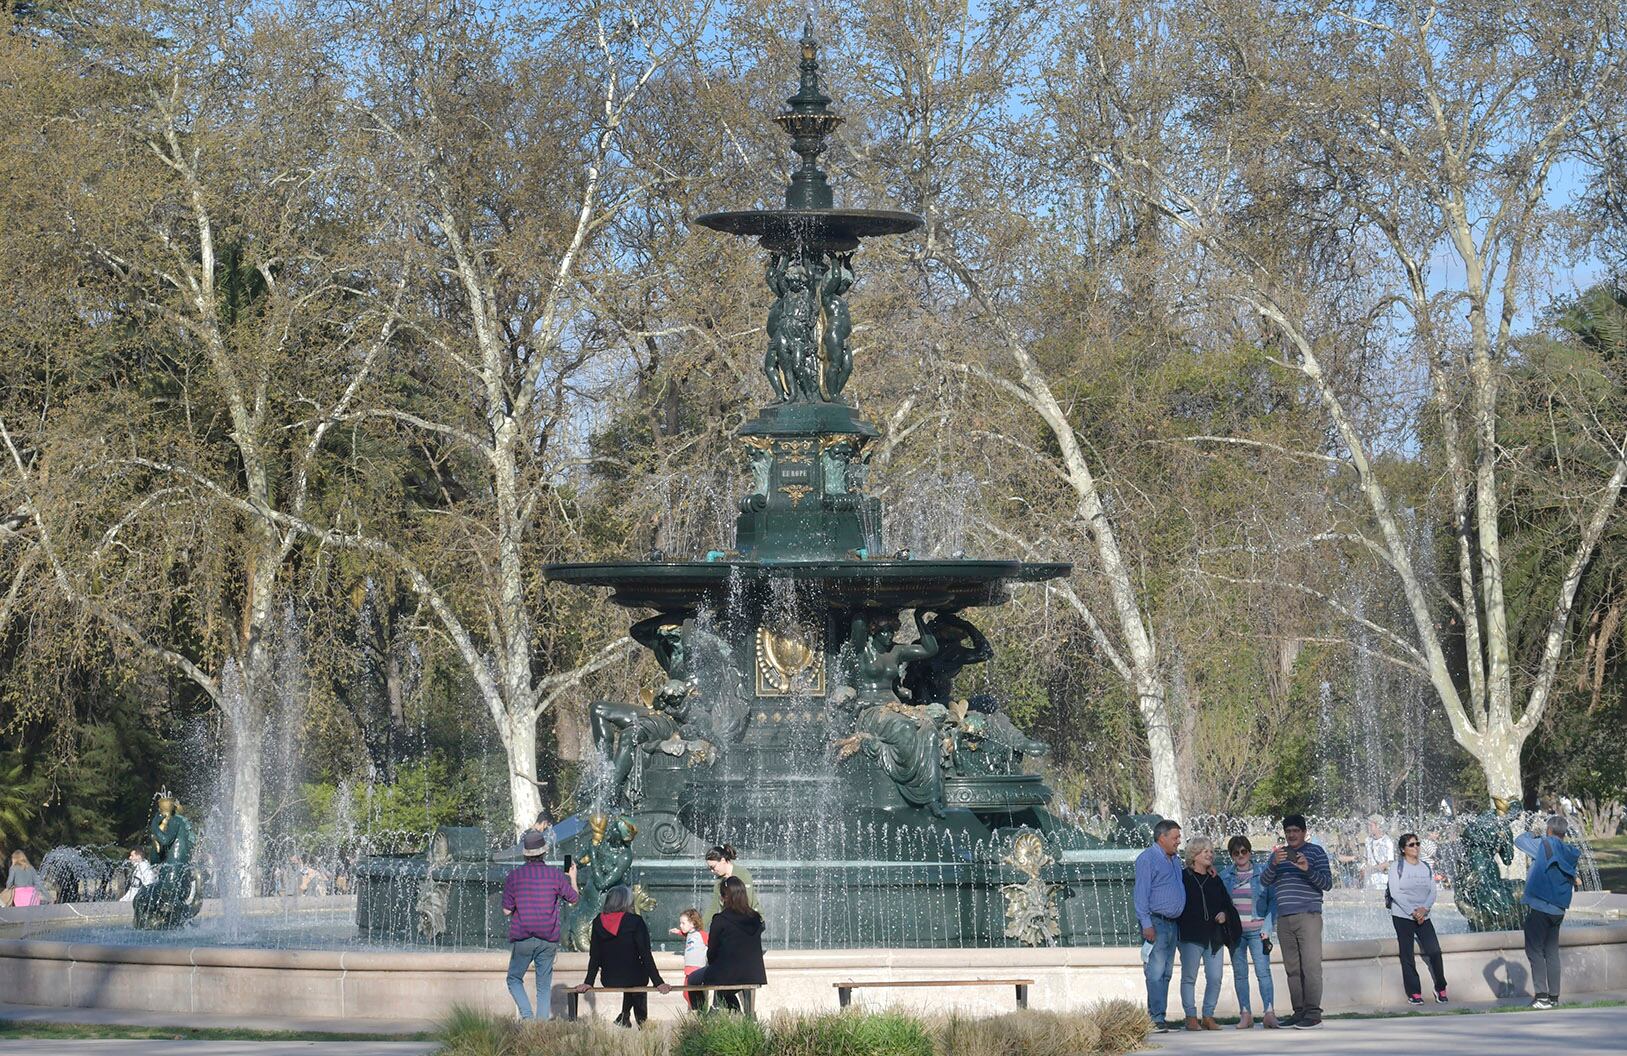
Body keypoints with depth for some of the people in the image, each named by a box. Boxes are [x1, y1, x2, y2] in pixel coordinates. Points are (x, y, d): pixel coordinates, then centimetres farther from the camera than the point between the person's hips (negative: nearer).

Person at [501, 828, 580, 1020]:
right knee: (544, 986, 9)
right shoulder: (556, 875, -3)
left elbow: (507, 911, -2)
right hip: (549, 939, 1)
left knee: (514, 979, 14)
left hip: (522, 938, -1)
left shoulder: (513, 877, -5)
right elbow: (573, 900, 10)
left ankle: (526, 1015, -7)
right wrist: (573, 878, 27)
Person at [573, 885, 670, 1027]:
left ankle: (625, 1015, 32)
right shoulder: (635, 922, -14)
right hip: (633, 979, -4)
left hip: (609, 981, 4)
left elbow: (594, 957, 0)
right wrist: (658, 983, -10)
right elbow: (645, 955, -14)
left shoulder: (598, 921, -2)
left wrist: (588, 982, 6)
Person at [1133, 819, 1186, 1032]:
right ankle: (1156, 1019, -12)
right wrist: (1146, 924, -18)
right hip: (1156, 922, -9)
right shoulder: (1147, 859, -7)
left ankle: (1159, 1017, 9)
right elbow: (1141, 893, -12)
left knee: (1166, 973, 7)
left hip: (1172, 924, 9)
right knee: (1156, 972, -11)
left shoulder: (1175, 860, 20)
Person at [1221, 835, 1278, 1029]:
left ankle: (1269, 1013, -17)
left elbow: (1273, 901, 3)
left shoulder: (1262, 874, 2)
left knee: (1263, 971, -12)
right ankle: (1245, 1014, 7)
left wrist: (1267, 927, -5)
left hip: (1257, 931, -3)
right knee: (1239, 973, 3)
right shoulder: (1224, 876, 8)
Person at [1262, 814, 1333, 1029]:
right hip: (1284, 919, 5)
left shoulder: (1316, 852, 5)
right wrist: (1274, 864, -13)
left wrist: (1308, 869, -19)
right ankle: (1299, 1012, 6)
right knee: (1292, 969, 4)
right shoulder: (1278, 853, 17)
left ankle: (1313, 1013, -13)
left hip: (1308, 916, -5)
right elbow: (1264, 881, 6)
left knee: (1311, 965, -11)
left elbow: (1327, 883, -2)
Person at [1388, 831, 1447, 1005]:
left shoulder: (1427, 868, 11)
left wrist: (1424, 909, -11)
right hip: (1402, 916, -3)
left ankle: (1441, 989, 7)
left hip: (1423, 917, 3)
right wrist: (1412, 912, -15)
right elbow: (1395, 893, -8)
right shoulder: (1397, 867, -1)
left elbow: (1432, 892, 7)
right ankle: (1414, 993, 3)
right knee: (1407, 955, -2)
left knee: (1434, 951, -7)